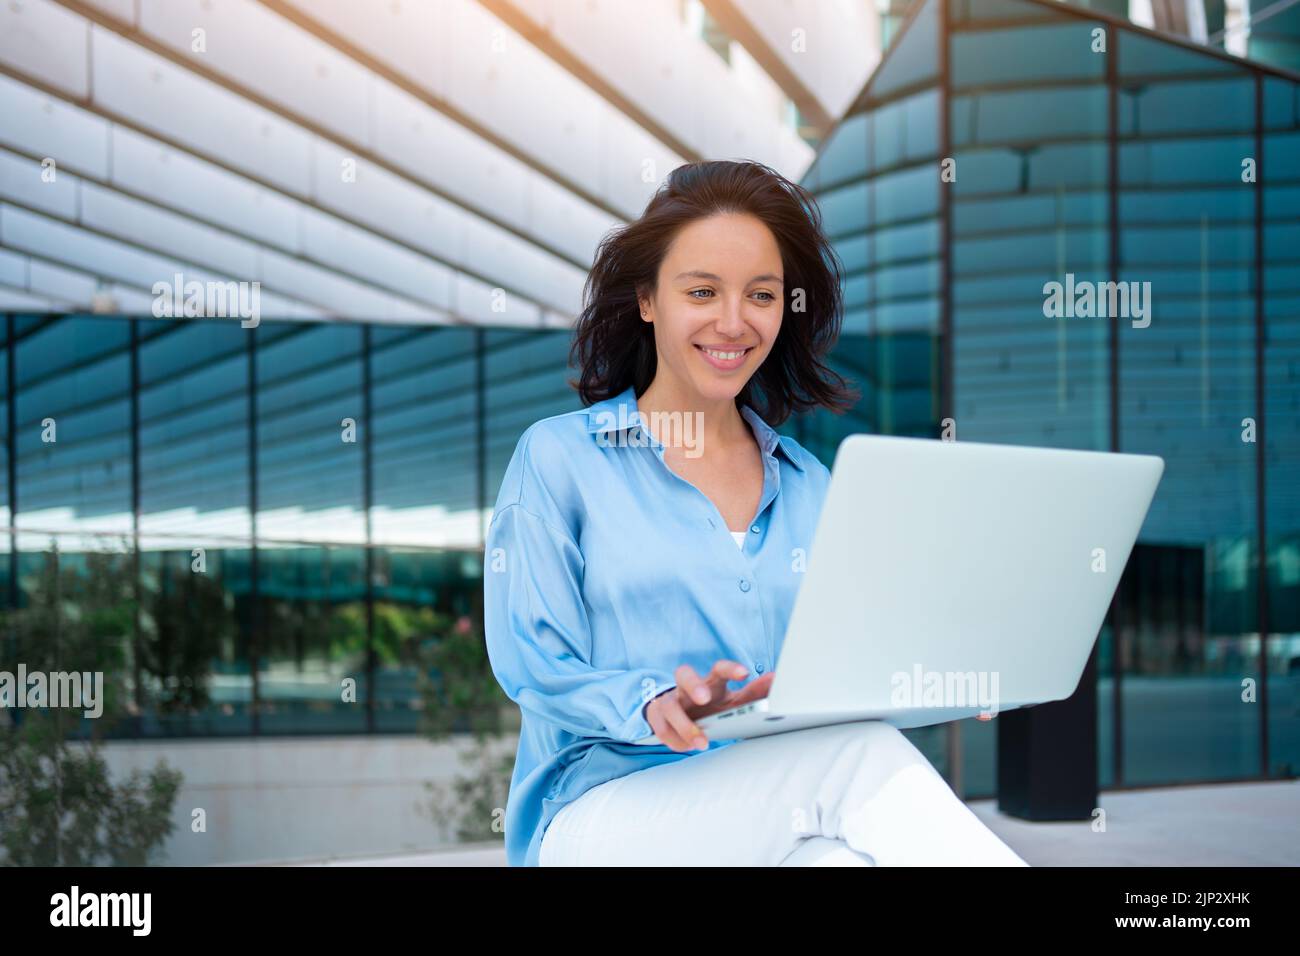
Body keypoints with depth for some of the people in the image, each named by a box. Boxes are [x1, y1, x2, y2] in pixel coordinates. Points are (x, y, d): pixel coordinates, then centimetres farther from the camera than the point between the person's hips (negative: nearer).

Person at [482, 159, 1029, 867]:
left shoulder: (807, 486, 20)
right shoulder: (558, 458, 7)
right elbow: (532, 666, -2)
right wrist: (653, 703, -22)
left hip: (781, 819, 4)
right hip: (607, 813, -3)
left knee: (846, 856, -36)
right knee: (867, 756, -32)